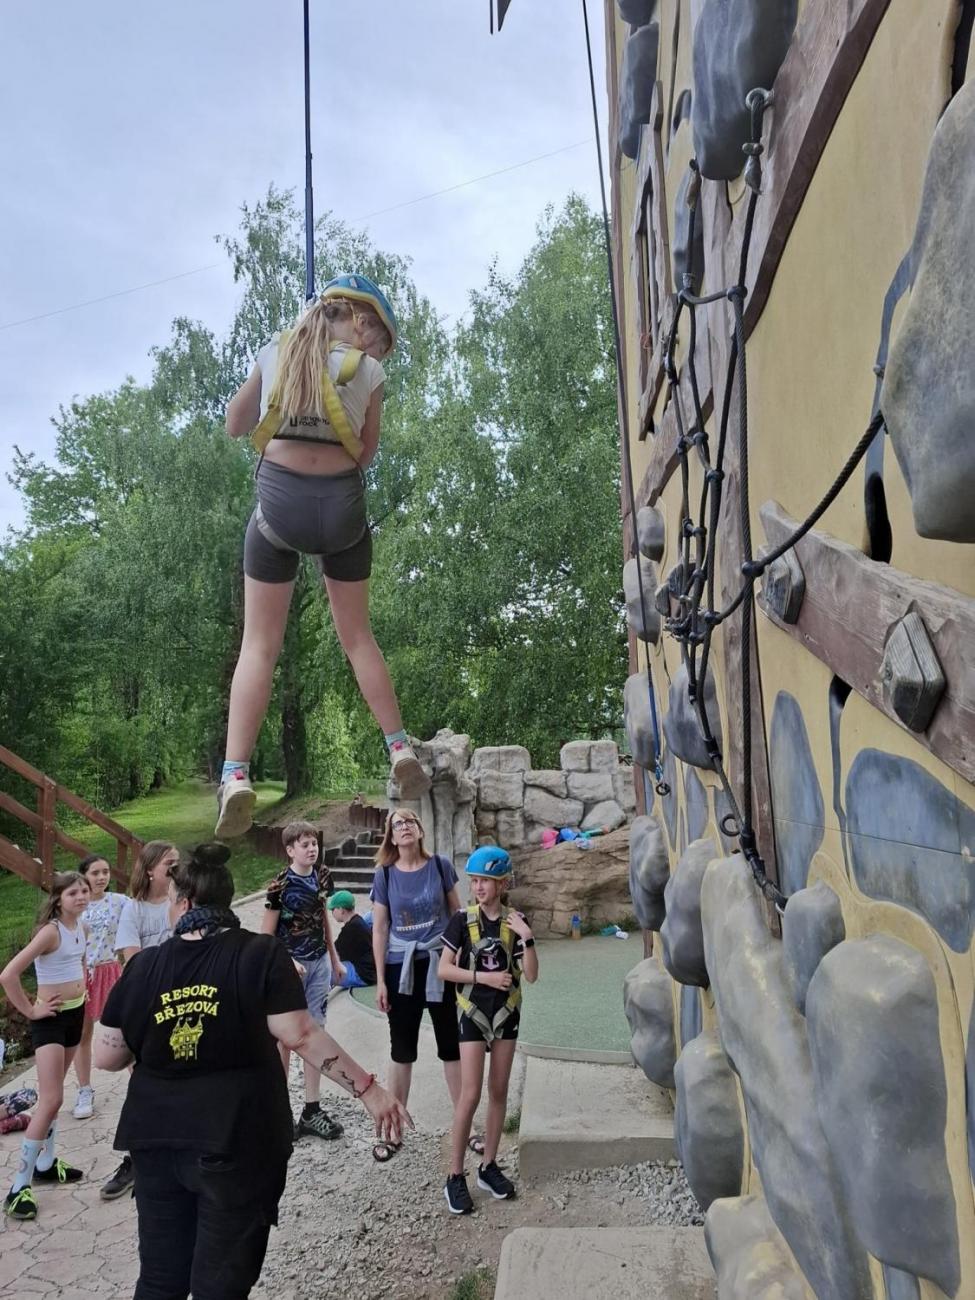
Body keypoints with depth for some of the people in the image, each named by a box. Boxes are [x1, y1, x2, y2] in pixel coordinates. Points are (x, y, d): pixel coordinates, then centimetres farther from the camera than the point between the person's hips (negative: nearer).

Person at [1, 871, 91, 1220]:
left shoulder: (80, 927, 2)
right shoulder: (51, 931, -22)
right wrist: (30, 1011, -18)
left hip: (76, 1012, 8)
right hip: (51, 1018, -8)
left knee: (52, 1094, 19)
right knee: (51, 1100, -11)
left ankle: (45, 1164, 32)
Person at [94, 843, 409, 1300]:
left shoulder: (144, 966, -4)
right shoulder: (261, 954, -12)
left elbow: (106, 1057, 2)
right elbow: (301, 1036, -18)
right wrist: (369, 1088, -12)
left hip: (157, 1142, 3)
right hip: (238, 1142, -3)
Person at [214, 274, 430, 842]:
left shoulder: (276, 351, 11)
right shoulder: (369, 370, 4)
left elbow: (235, 425, 20)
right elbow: (366, 453, 10)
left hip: (279, 497, 1)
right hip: (342, 502, 0)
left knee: (259, 645, 2)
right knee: (358, 636, 15)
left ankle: (236, 775, -9)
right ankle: (400, 748, 13)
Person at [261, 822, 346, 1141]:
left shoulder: (322, 876, 1)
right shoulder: (280, 885, -15)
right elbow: (266, 935, -11)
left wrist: (335, 958, 15)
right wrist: (287, 963, -21)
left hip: (319, 963, 5)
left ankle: (312, 1111, 21)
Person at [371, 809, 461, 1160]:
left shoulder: (440, 865, -5)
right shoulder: (384, 875, -5)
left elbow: (457, 914, 4)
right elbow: (380, 928, -1)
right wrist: (381, 980, -2)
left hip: (441, 963, 0)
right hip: (401, 967, 0)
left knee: (452, 1046, 9)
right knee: (402, 1049, 12)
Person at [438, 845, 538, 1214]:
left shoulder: (515, 922, -3)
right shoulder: (462, 920, -8)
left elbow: (531, 975, -6)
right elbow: (444, 969, -9)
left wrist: (527, 938, -20)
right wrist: (484, 977, -17)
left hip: (506, 1012, 3)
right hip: (474, 1012, -3)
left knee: (499, 1091, 11)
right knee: (470, 1095, -4)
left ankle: (489, 1166, 25)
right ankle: (455, 1176, 9)